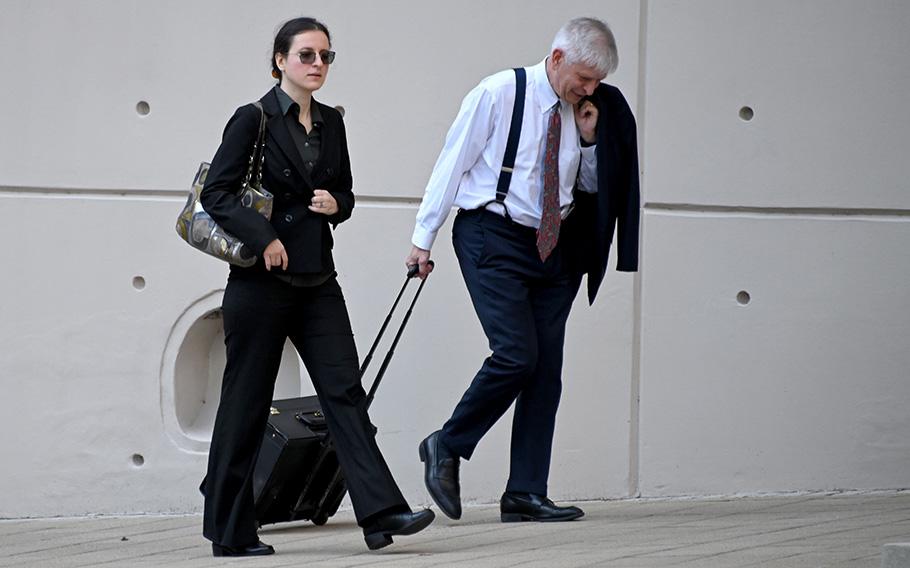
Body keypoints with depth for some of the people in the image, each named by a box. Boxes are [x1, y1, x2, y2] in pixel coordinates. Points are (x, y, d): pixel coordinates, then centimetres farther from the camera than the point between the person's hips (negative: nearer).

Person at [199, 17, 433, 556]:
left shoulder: (331, 123, 11)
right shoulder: (254, 120, -6)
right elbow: (216, 192, -10)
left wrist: (335, 204, -3)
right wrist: (263, 236, -20)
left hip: (317, 281, 5)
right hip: (261, 282, -5)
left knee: (345, 391, -5)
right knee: (247, 401, 1)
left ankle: (381, 511, -13)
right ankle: (231, 531, 9)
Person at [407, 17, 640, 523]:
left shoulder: (584, 110, 7)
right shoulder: (498, 94, -8)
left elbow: (589, 185, 19)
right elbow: (452, 163, -4)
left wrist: (588, 138, 0)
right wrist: (424, 238, -3)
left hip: (554, 247, 6)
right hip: (493, 239, -6)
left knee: (546, 370, 2)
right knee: (516, 354, -18)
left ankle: (526, 494, 5)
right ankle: (447, 447, 3)